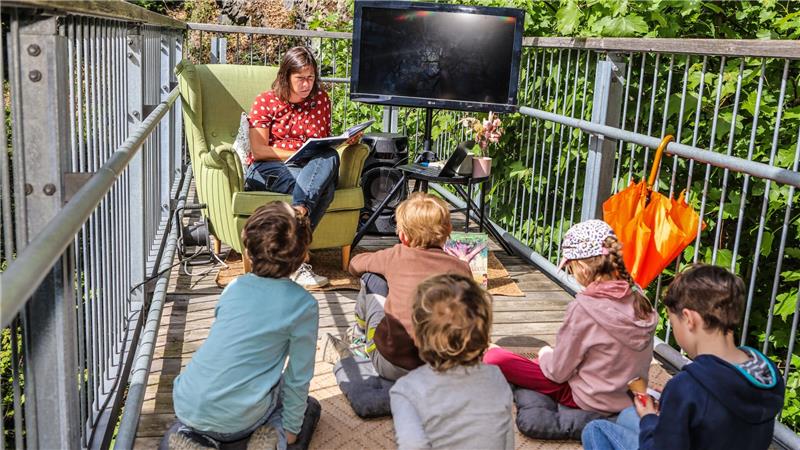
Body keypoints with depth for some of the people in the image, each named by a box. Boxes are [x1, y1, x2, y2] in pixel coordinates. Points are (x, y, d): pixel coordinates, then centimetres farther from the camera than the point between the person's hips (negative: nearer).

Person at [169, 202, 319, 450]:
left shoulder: (234, 287, 5)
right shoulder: (303, 305, -9)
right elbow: (298, 377, -5)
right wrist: (290, 428, 10)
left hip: (185, 408, 3)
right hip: (236, 423, -3)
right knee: (295, 390, 24)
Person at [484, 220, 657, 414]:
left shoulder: (584, 307, -27)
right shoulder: (638, 297, -8)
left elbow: (558, 372, -17)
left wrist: (545, 355, 6)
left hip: (593, 402, -8)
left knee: (494, 357, -6)